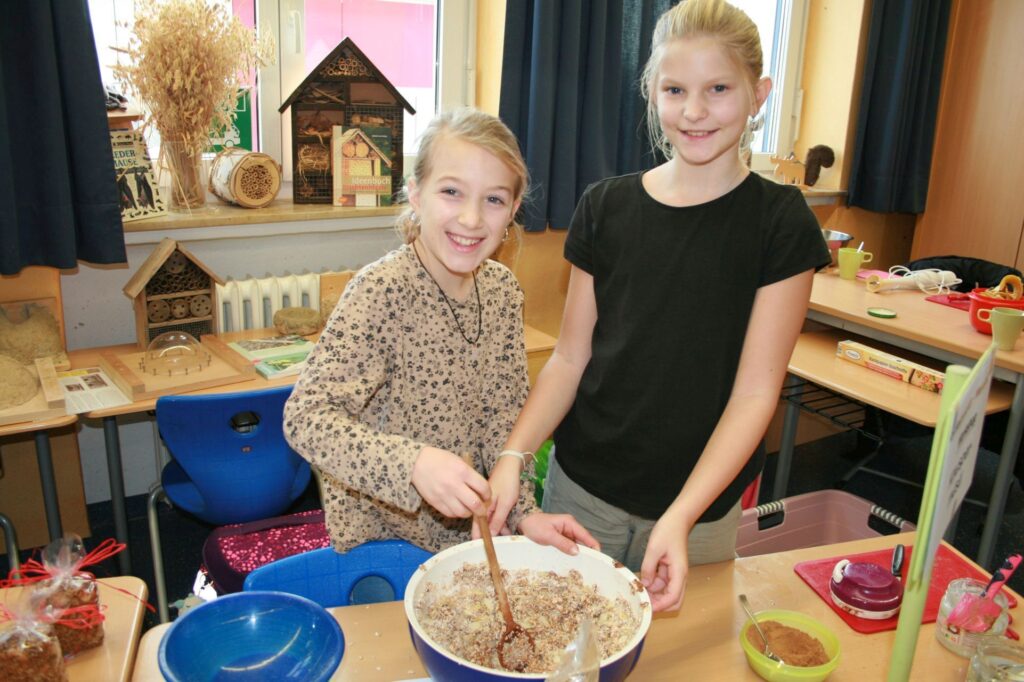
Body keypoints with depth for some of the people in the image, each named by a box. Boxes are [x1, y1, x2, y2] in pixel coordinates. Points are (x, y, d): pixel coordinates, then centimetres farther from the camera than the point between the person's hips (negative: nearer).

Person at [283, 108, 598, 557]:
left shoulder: (503, 290, -5)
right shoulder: (383, 290, -24)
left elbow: (502, 416, 0)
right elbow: (306, 416, -29)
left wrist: (524, 513, -10)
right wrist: (414, 464, -43)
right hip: (382, 534, -5)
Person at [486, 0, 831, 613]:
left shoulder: (781, 221, -9)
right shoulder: (607, 207, -2)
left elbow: (755, 392, -13)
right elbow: (571, 358, 0)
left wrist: (681, 517, -24)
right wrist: (513, 457, -14)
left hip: (702, 505, -2)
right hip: (581, 491, 2)